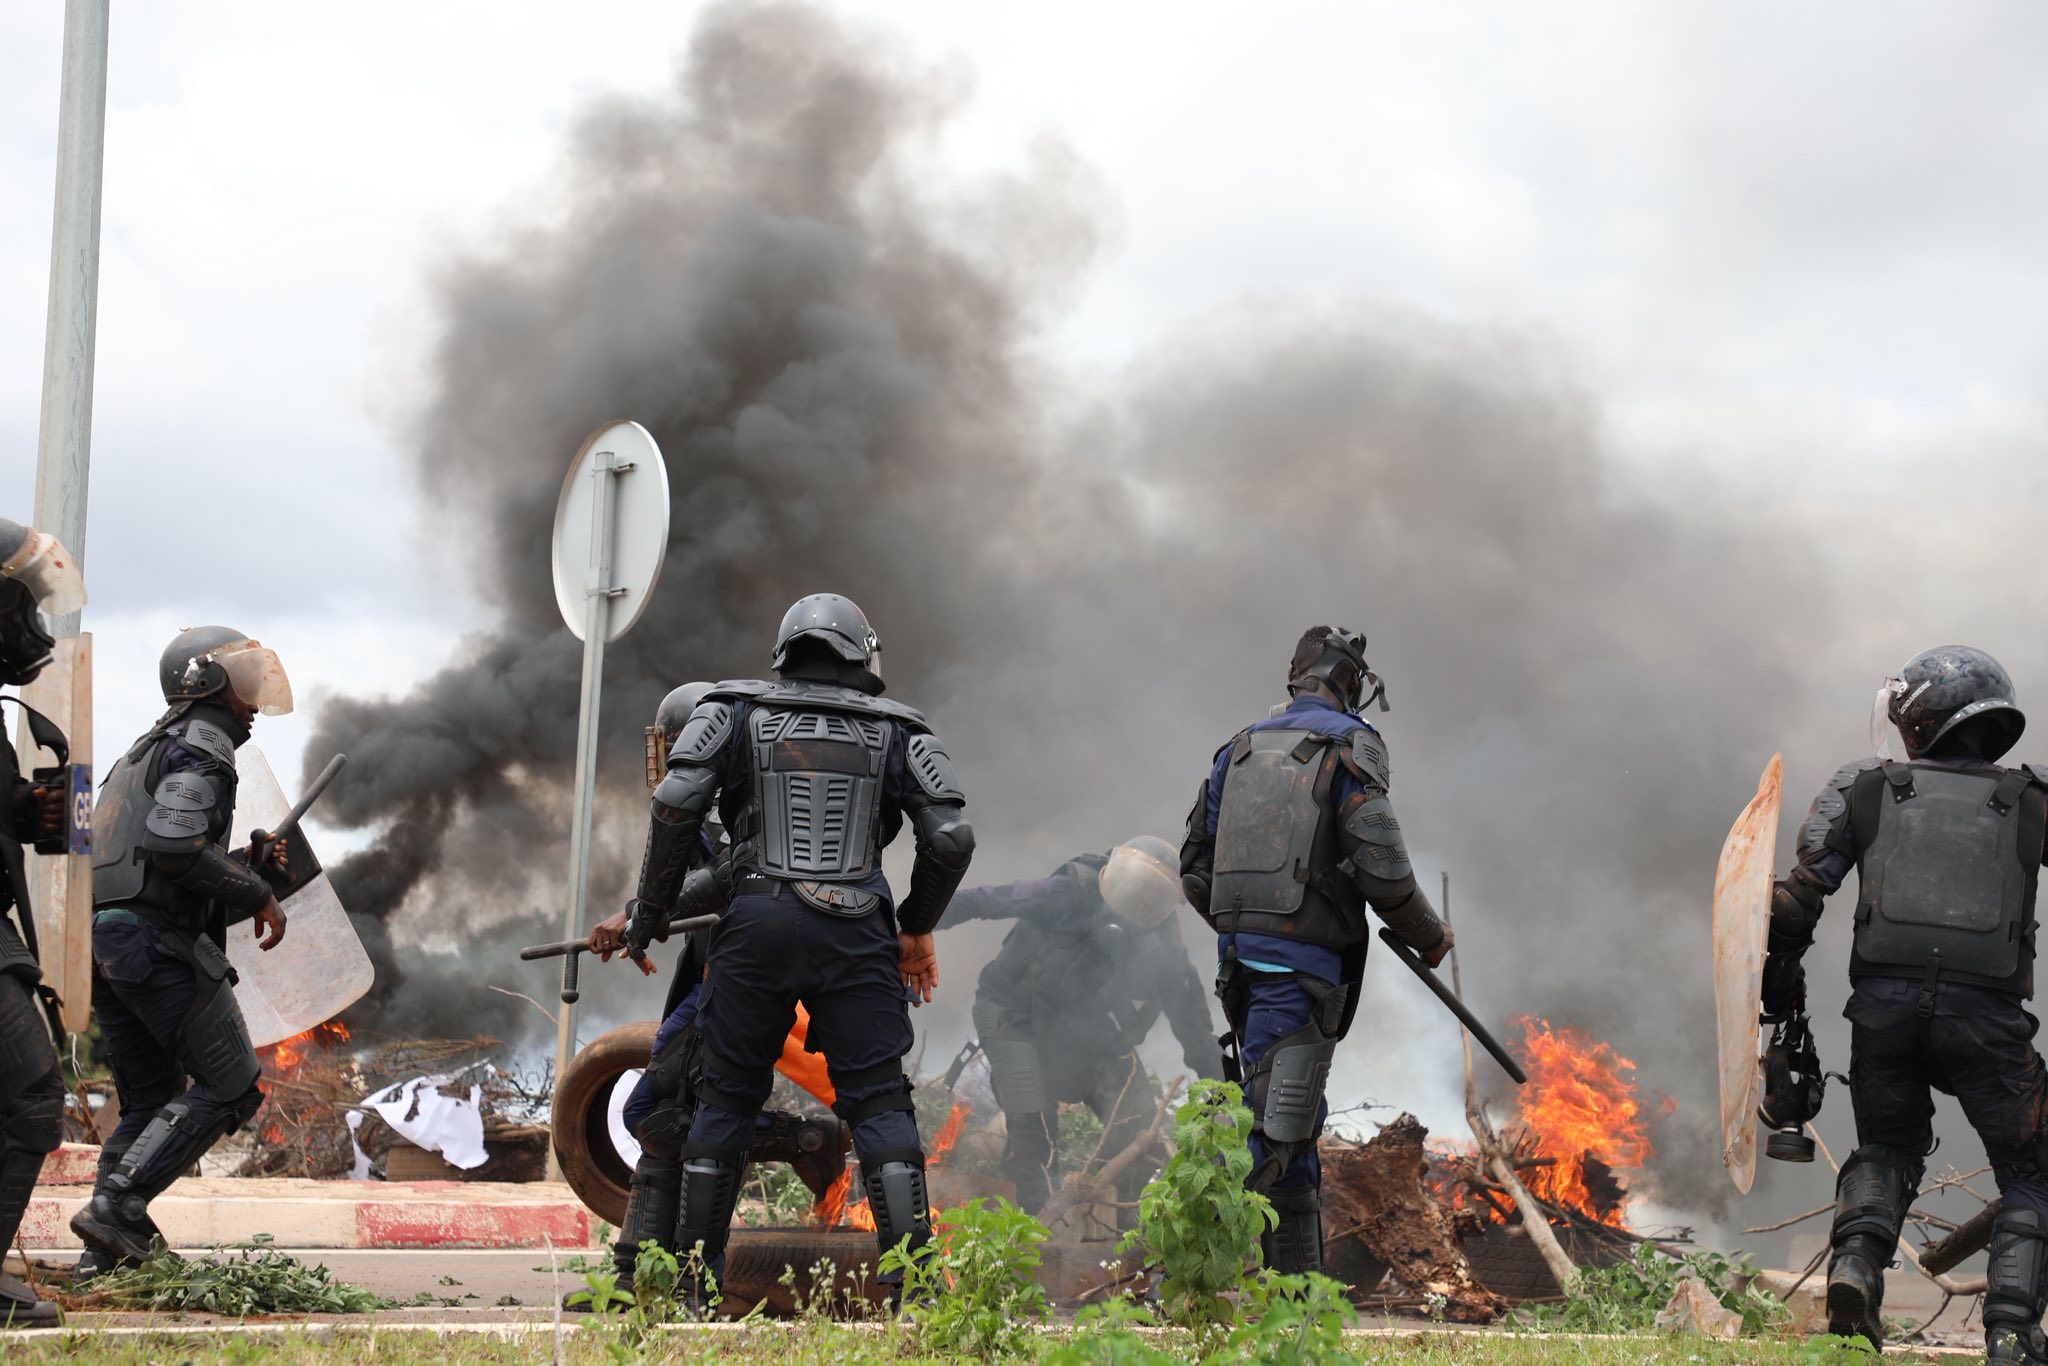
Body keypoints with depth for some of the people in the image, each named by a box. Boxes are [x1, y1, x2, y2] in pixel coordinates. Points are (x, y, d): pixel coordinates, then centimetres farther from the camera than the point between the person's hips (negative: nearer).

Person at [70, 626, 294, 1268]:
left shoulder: (153, 748, 28)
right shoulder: (201, 745, -3)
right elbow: (175, 844, -20)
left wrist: (252, 868, 17)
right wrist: (258, 895, -10)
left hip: (102, 942, 10)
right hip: (158, 941, -10)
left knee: (150, 1102, 13)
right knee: (230, 1088, -5)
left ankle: (110, 1249, 3)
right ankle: (118, 1204, -15)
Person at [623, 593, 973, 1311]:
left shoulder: (735, 711, 12)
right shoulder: (897, 730, 13)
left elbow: (676, 804, -1)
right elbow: (952, 839, 4)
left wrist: (649, 914, 8)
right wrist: (917, 928, 18)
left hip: (755, 927, 0)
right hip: (856, 934, 0)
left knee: (726, 1099, 10)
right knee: (880, 1103, 3)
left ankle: (693, 1280, 12)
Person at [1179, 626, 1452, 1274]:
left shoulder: (1241, 747, 15)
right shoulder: (1349, 745, -4)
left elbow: (1195, 868, 15)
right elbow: (1380, 866, -12)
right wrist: (1429, 937, 4)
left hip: (1240, 953, 7)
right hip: (1305, 956, -7)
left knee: (1293, 1123, 16)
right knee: (1275, 1124, -10)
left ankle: (1296, 1284, 20)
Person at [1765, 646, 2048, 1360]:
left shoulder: (1864, 787, 11)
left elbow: (1796, 897, 5)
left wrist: (1778, 983, 15)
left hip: (1884, 1005, 1)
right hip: (1987, 1014, -1)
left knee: (1886, 1150, 25)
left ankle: (1855, 1268, -1)